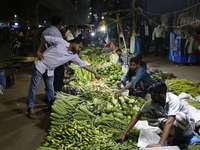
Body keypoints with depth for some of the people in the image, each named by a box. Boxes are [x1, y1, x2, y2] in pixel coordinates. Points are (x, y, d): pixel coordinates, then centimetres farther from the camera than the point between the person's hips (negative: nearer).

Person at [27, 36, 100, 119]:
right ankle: (30, 108, 9)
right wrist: (39, 52, -12)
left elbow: (83, 64, 1)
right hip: (41, 65, -5)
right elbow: (46, 38, -11)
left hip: (50, 70, 5)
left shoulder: (73, 55, -3)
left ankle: (51, 105, 29)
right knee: (34, 86, -1)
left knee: (50, 88, 11)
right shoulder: (60, 41, -18)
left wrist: (95, 73, 0)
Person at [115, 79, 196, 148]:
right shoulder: (151, 102, -17)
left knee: (180, 116, -38)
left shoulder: (173, 100, -32)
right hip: (172, 127, 4)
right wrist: (124, 134, -16)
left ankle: (175, 141, -12)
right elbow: (136, 117, -10)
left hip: (187, 126, -4)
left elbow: (169, 122, -44)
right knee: (149, 112, -16)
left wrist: (160, 144, -54)